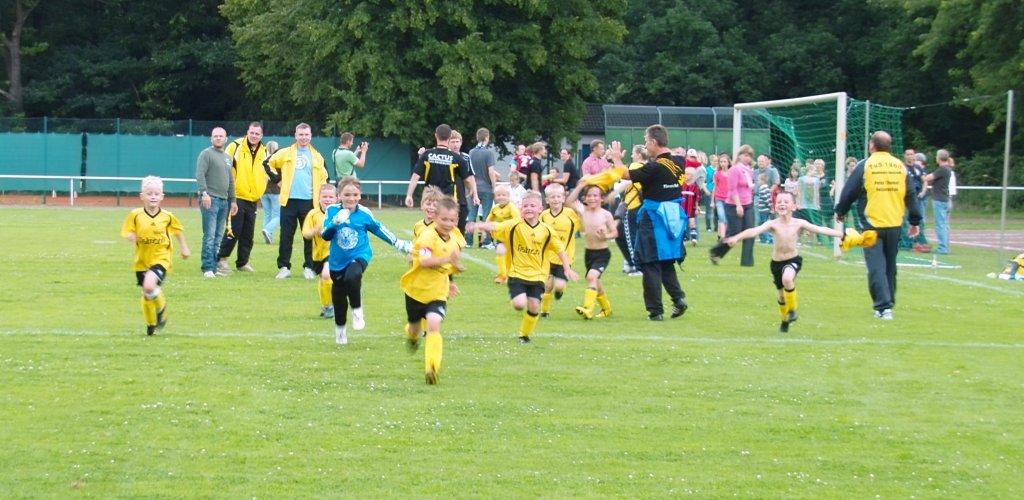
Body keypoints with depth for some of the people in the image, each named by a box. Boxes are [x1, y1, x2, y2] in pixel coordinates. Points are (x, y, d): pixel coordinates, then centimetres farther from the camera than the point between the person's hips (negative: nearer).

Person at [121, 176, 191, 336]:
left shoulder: (167, 217, -5)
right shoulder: (135, 215, -7)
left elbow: (178, 230, 14)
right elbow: (127, 233, 1)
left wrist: (184, 248, 23)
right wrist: (131, 237, -22)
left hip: (161, 258, -2)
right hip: (142, 260, 2)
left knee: (149, 285, -27)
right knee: (146, 295, 11)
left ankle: (161, 308, 3)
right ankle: (151, 324, 36)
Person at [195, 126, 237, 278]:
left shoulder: (227, 158, 22)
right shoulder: (206, 154, -1)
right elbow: (200, 175, -12)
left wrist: (232, 200, 21)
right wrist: (204, 193, -23)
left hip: (224, 201, 7)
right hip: (210, 199, -7)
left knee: (218, 237, 7)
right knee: (210, 236, -12)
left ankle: (214, 267, 9)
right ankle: (207, 268, -13)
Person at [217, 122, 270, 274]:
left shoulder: (264, 152, 10)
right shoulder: (236, 146, -6)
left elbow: (267, 172, 22)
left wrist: (260, 192, 15)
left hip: (253, 199, 5)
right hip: (237, 197, -5)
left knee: (248, 234, 9)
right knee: (233, 231, -10)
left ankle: (243, 262, 19)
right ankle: (221, 259, -2)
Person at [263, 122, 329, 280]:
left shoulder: (317, 157, 10)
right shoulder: (285, 153, 7)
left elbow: (323, 178, 16)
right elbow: (267, 163, 16)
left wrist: (321, 197, 5)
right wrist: (276, 177, 4)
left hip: (309, 201, 1)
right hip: (289, 200, 0)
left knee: (310, 236, 1)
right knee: (286, 236, 0)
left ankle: (309, 267, 9)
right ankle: (284, 267, 6)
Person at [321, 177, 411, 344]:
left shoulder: (364, 213, -8)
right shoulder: (332, 211, -8)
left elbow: (379, 229, 8)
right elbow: (325, 235, -14)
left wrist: (399, 243, 13)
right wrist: (336, 222, -31)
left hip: (359, 255, -2)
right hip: (338, 261, 2)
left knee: (352, 277, -36)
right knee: (338, 298, 13)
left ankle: (357, 310, -12)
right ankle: (340, 329, 38)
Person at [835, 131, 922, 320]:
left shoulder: (864, 166, -6)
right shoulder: (900, 166, 5)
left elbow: (849, 192, -1)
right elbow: (910, 196, 9)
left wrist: (840, 212, 16)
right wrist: (915, 221, 17)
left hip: (872, 224, -4)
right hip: (895, 225, 4)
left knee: (876, 267, -3)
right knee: (890, 266, 16)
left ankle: (883, 306, -14)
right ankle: (888, 304, 23)